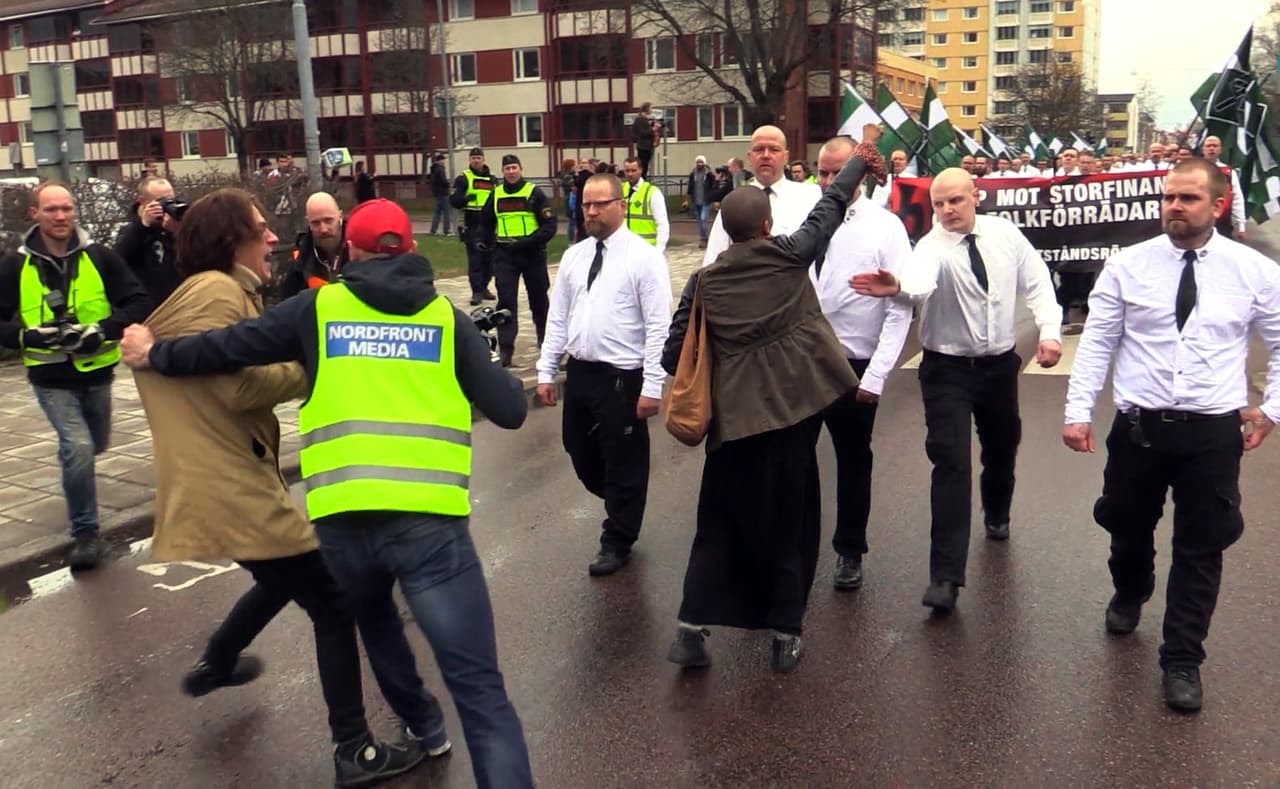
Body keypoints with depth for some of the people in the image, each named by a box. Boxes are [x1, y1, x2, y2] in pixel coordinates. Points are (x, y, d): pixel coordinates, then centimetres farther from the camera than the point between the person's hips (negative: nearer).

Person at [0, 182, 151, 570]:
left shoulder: (100, 257, -6)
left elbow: (139, 303, -8)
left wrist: (103, 329, -22)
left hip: (96, 372, 2)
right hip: (52, 379, -2)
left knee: (94, 446, 22)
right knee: (78, 447, -18)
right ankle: (85, 533, -1)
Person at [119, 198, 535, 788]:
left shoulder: (318, 307, 9)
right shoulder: (445, 316, 9)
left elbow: (226, 349, 9)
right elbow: (510, 411, 6)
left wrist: (155, 354, 28)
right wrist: (504, 381, 28)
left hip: (343, 518, 2)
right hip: (429, 519, -2)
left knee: (372, 622, 35)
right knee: (481, 693, -2)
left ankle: (423, 727, 44)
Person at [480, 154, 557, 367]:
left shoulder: (534, 193, -5)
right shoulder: (496, 195, 6)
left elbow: (550, 226, -9)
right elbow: (486, 223, 21)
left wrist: (528, 242, -19)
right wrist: (492, 241, 8)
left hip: (533, 254, -2)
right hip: (505, 255, 2)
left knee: (539, 299, 13)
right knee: (506, 301, -6)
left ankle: (545, 338, 34)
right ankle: (505, 348, -5)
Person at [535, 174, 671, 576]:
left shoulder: (643, 256, -9)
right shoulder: (573, 256, 9)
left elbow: (659, 326, -13)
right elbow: (557, 318, 12)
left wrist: (652, 386, -18)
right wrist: (546, 373, 8)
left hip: (622, 377, -6)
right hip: (579, 372, 6)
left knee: (624, 462, 7)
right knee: (581, 453, 18)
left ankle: (617, 541, 26)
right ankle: (620, 508, 45)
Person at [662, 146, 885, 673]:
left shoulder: (703, 281, 0)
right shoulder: (788, 255, -4)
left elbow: (673, 354, 2)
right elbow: (829, 208, 11)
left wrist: (702, 387, 20)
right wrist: (860, 161, 27)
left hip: (734, 417, 1)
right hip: (792, 411, -1)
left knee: (720, 525, 13)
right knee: (790, 523, 11)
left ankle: (691, 627, 9)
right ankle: (785, 634, 19)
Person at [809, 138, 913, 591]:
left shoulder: (885, 227, -8)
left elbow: (900, 308, -11)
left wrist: (875, 376, -15)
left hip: (854, 366, -2)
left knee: (853, 461, 14)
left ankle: (849, 552, 34)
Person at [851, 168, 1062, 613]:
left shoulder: (1005, 234, -4)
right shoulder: (933, 246, -18)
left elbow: (1036, 283, 6)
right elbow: (921, 280, -41)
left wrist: (1049, 330, -5)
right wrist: (899, 288, -64)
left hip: (1000, 362, 4)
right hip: (948, 368, -4)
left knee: (1001, 448, 23)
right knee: (951, 463, -13)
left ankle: (996, 515, 56)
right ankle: (946, 576, -12)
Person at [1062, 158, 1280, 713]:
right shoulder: (1126, 266, -3)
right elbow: (1096, 343, -2)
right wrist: (1078, 411, -7)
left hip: (1213, 432, 0)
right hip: (1138, 426, 1)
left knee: (1200, 549, 6)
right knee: (1128, 527, 18)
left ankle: (1182, 661, 23)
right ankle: (1129, 594, 51)